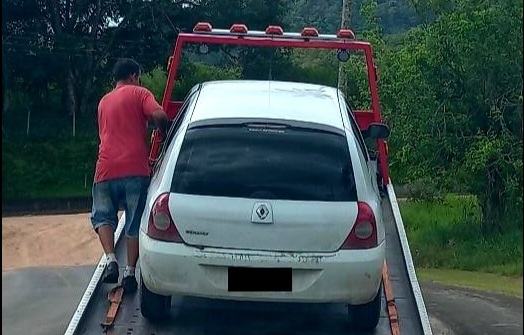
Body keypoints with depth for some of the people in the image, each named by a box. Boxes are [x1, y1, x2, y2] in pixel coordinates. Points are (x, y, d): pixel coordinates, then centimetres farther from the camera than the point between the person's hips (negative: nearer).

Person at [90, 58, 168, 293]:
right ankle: (130, 273, 3)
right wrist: (166, 135, 8)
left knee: (103, 216, 15)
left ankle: (111, 260, -6)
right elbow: (158, 115, -12)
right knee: (135, 223, 6)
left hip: (106, 169, 3)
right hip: (135, 168, -3)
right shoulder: (139, 93, 8)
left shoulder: (103, 102, 24)